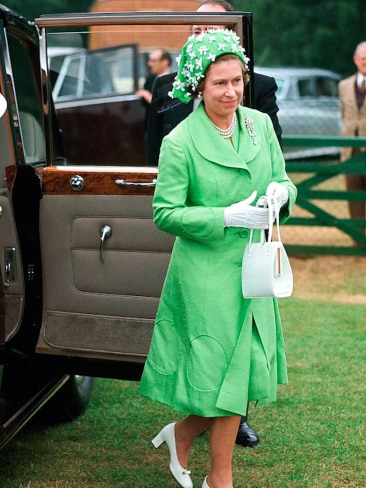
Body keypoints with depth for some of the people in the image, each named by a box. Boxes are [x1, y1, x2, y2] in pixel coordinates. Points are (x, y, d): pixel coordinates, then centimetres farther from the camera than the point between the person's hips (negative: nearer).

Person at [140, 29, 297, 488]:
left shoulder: (260, 123, 4)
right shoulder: (179, 142, -12)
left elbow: (282, 180, 13)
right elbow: (165, 213, -12)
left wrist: (281, 191, -11)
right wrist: (228, 216, -20)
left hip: (254, 268, 6)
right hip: (208, 272, -6)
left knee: (242, 371, 9)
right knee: (226, 376, 2)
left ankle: (181, 434, 35)